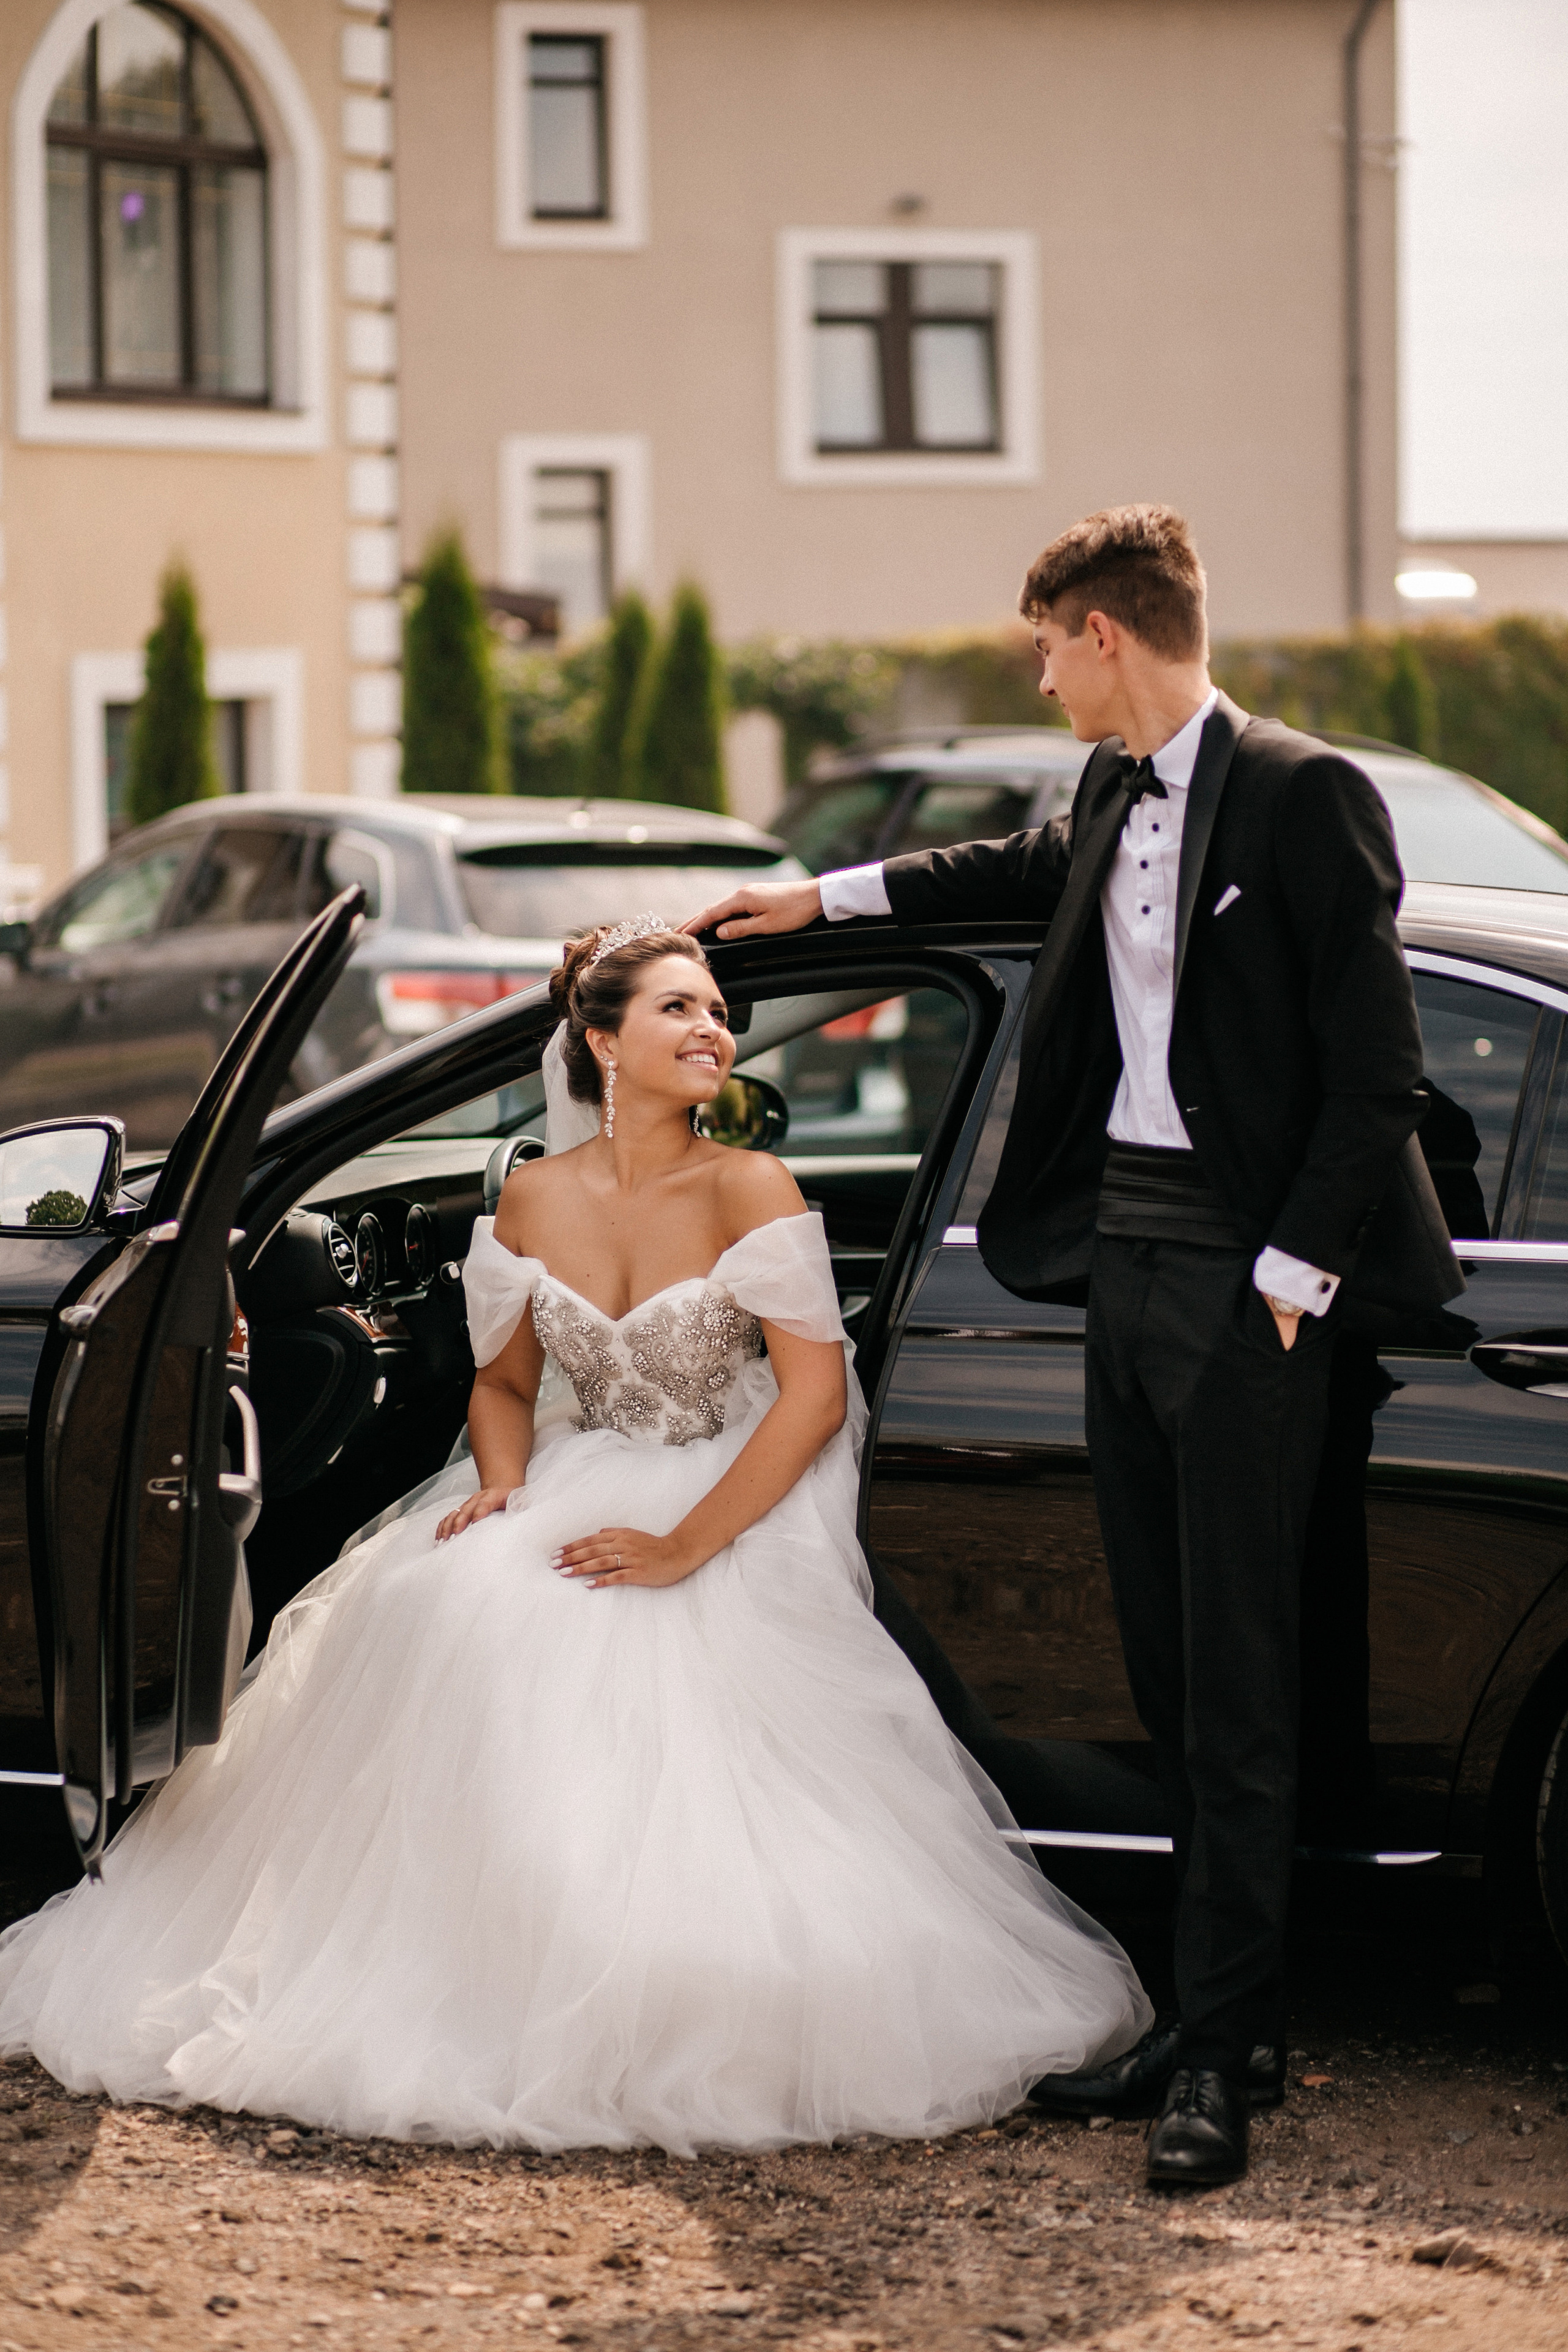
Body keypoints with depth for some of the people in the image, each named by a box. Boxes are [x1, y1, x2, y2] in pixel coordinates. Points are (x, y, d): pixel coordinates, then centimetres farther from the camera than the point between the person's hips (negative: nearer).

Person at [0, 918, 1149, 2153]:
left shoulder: (749, 1190, -10)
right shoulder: (534, 1201, 3)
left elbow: (816, 1393, -16)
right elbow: (504, 1378, 15)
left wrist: (686, 1548, -22)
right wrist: (501, 1486, -8)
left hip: (735, 1510, -4)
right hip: (574, 1492, 4)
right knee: (451, 1617, -25)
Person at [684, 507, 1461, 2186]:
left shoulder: (1302, 797, -11)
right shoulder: (1112, 802, 13)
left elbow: (1377, 1070, -13)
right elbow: (1033, 870, 38)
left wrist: (1293, 1273, -15)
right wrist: (825, 898, 45)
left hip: (1245, 1286, -8)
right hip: (1123, 1258, 8)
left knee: (1234, 1678, -6)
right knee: (1165, 1664, 9)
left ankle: (1224, 2054, -2)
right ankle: (1216, 2015, 15)